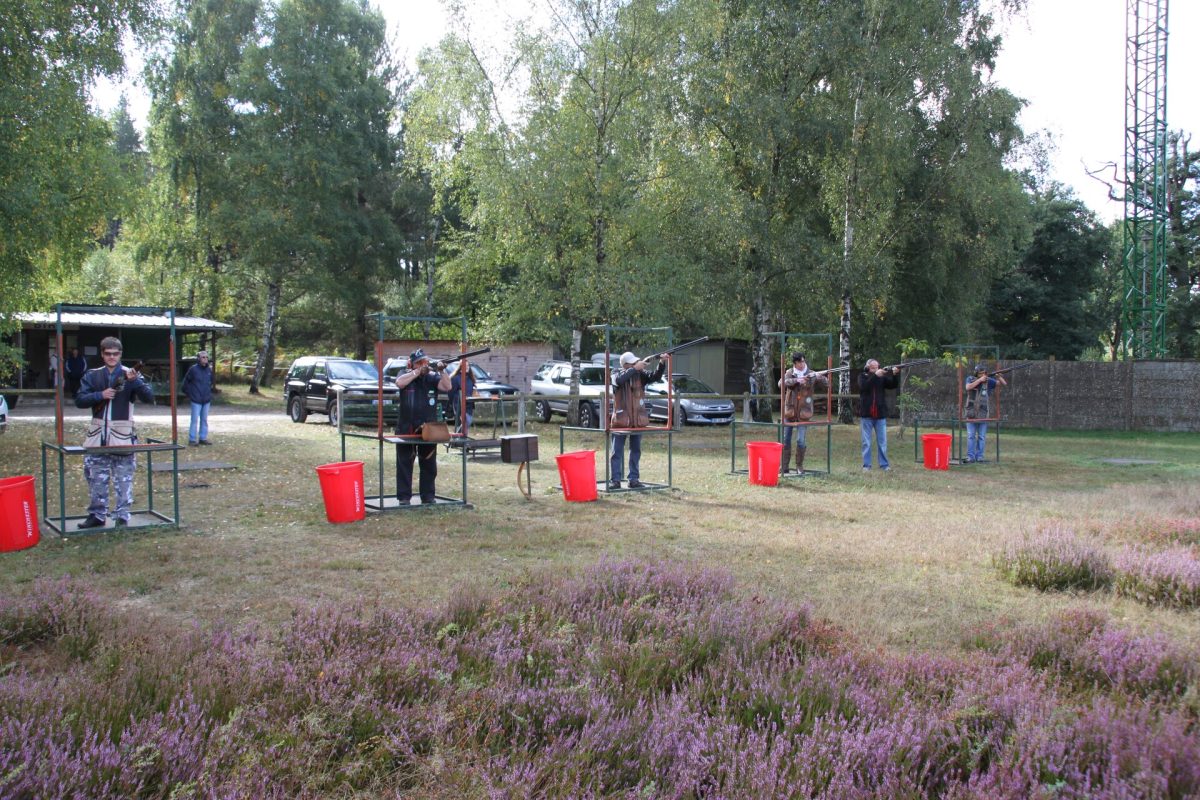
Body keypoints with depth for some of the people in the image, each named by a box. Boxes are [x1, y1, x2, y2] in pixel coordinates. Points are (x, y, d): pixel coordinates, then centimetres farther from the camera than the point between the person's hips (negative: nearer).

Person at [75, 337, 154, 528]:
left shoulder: (130, 374, -1)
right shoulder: (92, 375, 7)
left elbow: (149, 398, -11)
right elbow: (79, 400, 1)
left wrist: (135, 381, -28)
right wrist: (100, 395, -15)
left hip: (122, 435, -3)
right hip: (98, 435, 3)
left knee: (123, 479, 2)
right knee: (96, 477, 10)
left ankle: (123, 516, 9)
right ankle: (97, 515, 21)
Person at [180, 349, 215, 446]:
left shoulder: (209, 369, 4)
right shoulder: (193, 369, -10)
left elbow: (213, 381, 18)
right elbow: (186, 381, -2)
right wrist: (189, 393, 2)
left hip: (206, 399, 5)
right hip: (196, 400, -5)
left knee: (204, 420, 11)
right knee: (195, 420, -3)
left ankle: (203, 438, 20)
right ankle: (192, 439, 2)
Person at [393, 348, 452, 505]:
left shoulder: (432, 377, 4)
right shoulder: (405, 375, 2)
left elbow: (447, 387, -10)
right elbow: (399, 383, -20)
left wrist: (442, 371, -24)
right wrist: (418, 372, -21)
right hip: (406, 429, -1)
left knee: (429, 465, 7)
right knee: (404, 464, 2)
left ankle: (428, 496, 16)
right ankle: (404, 497, 8)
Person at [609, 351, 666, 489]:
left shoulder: (640, 375, 5)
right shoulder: (617, 376, -3)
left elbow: (655, 377, -7)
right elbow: (620, 380, -26)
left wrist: (662, 364, -22)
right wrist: (635, 369, -25)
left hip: (637, 419, 4)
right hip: (621, 420, -4)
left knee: (636, 451, 9)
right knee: (617, 452, 1)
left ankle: (634, 479, 16)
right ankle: (615, 480, 4)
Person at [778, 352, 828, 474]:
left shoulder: (811, 375, 2)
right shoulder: (789, 373, 3)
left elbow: (826, 385, -2)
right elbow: (781, 383, -13)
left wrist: (820, 377, -21)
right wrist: (795, 380, -27)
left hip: (803, 414, -1)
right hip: (789, 412, 1)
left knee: (801, 441, -5)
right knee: (785, 441, 4)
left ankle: (799, 466, 12)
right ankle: (783, 467, 12)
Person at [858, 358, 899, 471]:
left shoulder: (882, 377, 7)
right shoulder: (863, 376, 1)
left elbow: (893, 385, -6)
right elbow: (864, 386, -18)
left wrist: (894, 374, -23)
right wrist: (875, 375, -26)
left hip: (880, 415, 2)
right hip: (866, 415, -2)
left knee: (882, 442, 6)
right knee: (866, 442, 3)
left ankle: (884, 464, 13)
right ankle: (866, 465, 7)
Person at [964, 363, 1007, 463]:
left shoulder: (988, 381, 0)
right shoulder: (970, 379, 0)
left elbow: (1004, 384, -3)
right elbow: (968, 387, -20)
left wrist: (999, 377, -22)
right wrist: (980, 380, -21)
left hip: (983, 414, 1)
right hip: (971, 414, -1)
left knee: (982, 437, 5)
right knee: (971, 436, 0)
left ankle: (979, 456, 12)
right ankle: (970, 457, 3)